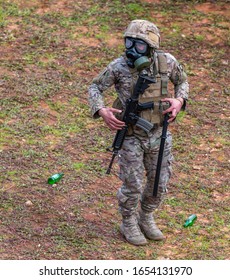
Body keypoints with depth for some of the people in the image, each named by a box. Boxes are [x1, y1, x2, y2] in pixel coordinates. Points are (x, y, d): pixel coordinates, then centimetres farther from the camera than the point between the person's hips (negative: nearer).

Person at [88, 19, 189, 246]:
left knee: (159, 183, 14)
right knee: (133, 186, 6)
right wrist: (102, 112, -24)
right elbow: (95, 88, -6)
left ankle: (146, 219, 39)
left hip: (158, 134, 3)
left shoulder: (166, 61, -14)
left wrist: (179, 101, -14)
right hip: (131, 136, -3)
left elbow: (182, 81, 6)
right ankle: (129, 225, 32)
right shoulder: (119, 66, -20)